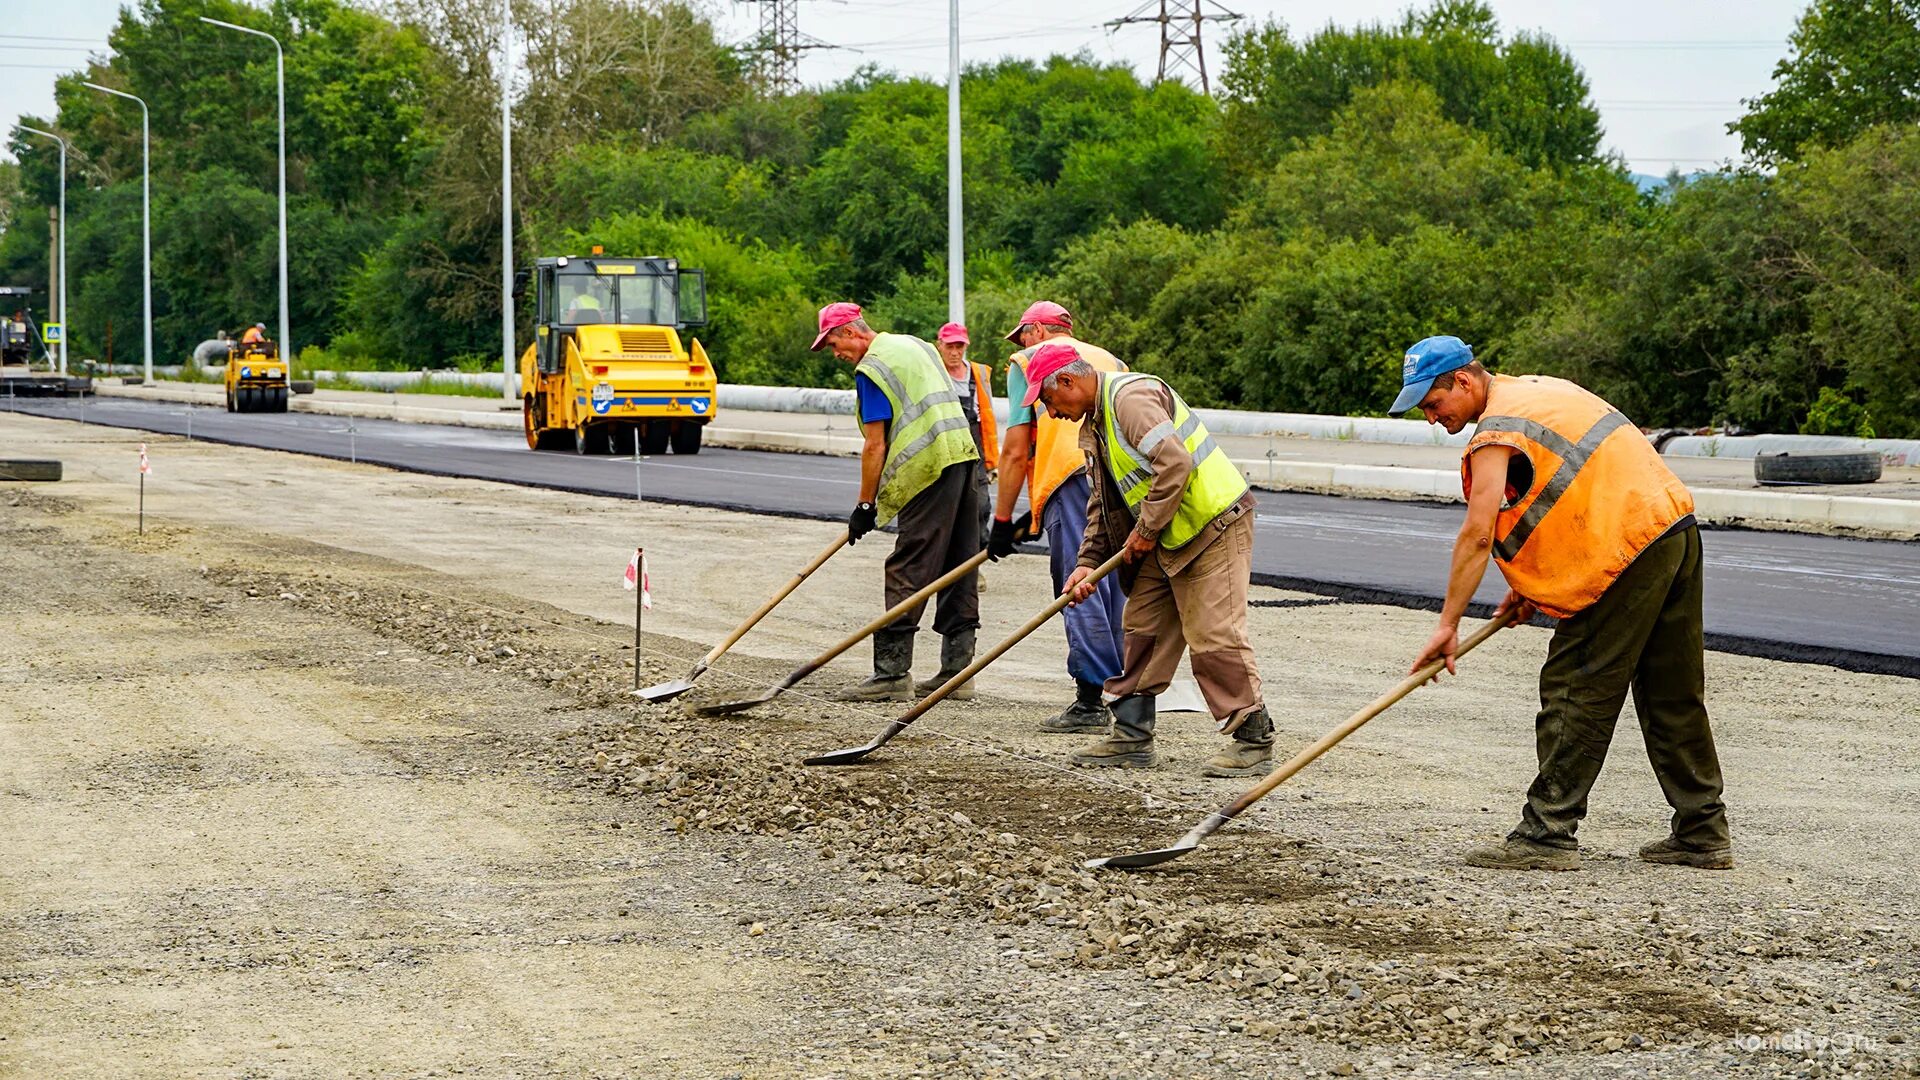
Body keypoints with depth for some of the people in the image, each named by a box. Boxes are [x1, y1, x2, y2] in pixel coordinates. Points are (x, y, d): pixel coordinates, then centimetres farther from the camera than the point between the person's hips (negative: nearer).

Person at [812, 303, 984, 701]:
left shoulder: (870, 369, -7)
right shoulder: (917, 345, 20)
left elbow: (875, 447, -10)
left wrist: (864, 506, -4)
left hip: (930, 469, -9)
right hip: (965, 455, 9)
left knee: (907, 572, -8)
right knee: (959, 570, 9)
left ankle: (892, 672, -10)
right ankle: (957, 670, 12)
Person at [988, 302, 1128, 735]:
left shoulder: (1027, 362, 14)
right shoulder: (1111, 361, 29)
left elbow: (1016, 451, 6)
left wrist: (1003, 520, 8)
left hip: (1072, 476, -5)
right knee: (1121, 589, 9)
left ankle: (1091, 699, -8)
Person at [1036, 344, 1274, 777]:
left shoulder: (1131, 397, -18)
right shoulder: (1097, 421, 16)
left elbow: (1175, 464, -29)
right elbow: (1103, 504, 20)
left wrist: (1145, 530, -19)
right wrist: (1088, 561, 9)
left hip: (1214, 523, -11)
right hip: (1167, 536, 11)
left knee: (1213, 635, -10)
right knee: (1142, 628, 10)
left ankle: (1253, 739, -3)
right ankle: (1132, 737, 15)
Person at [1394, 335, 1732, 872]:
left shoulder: (1497, 431, -10)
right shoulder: (1538, 389, 20)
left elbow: (1477, 535, -15)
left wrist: (1447, 625, -12)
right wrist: (1533, 583, 20)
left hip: (1628, 549, -10)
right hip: (1677, 526, 10)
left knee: (1575, 693, -4)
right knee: (1674, 695, 14)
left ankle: (1547, 833, -3)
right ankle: (1702, 832, 19)